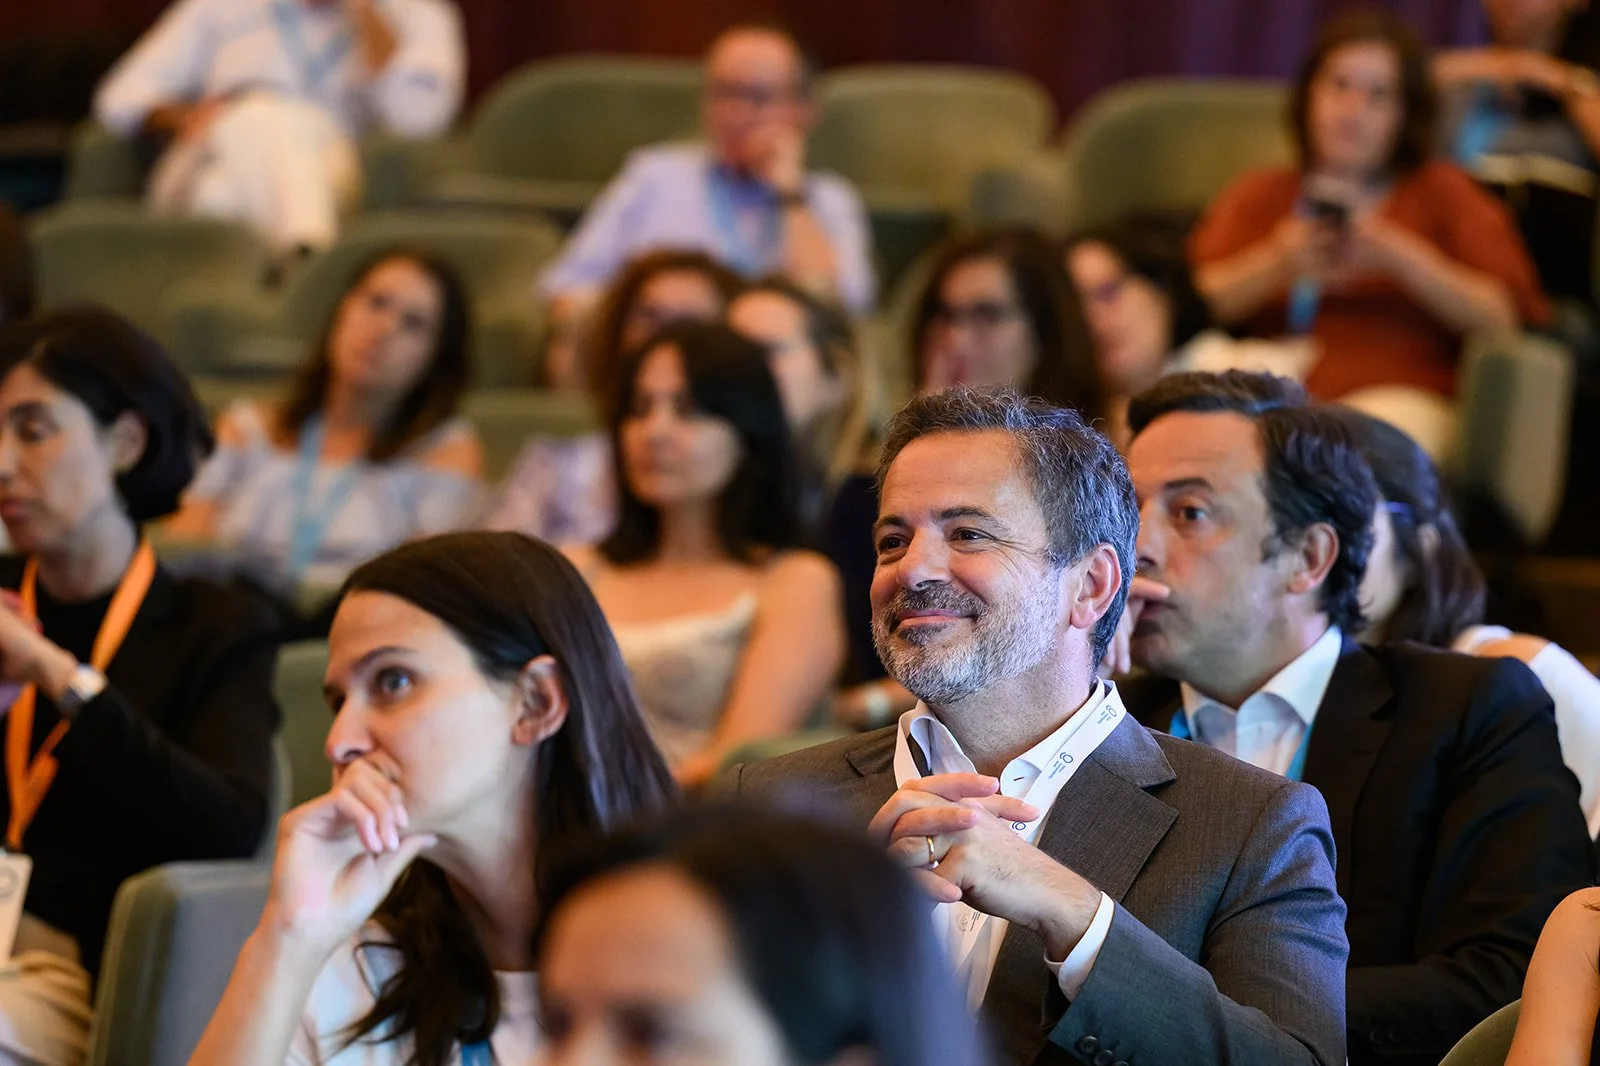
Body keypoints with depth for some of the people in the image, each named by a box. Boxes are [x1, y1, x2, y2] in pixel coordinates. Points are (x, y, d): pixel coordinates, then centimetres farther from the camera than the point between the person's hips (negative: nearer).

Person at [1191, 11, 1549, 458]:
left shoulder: (1443, 192, 20)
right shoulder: (1256, 195, 25)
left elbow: (1509, 316, 4)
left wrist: (1401, 258, -7)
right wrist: (1276, 266, -8)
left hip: (1396, 395, -1)